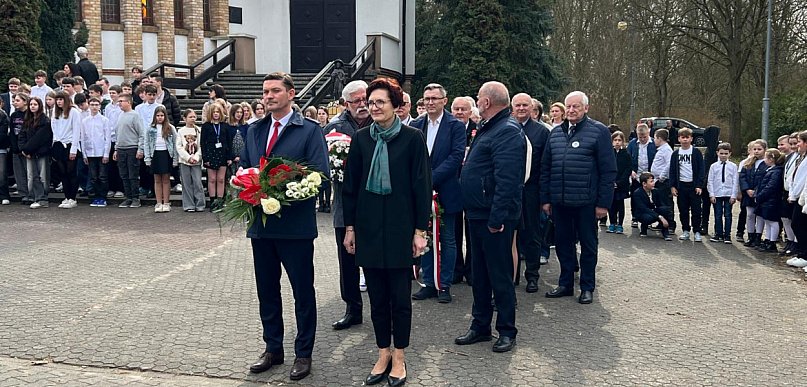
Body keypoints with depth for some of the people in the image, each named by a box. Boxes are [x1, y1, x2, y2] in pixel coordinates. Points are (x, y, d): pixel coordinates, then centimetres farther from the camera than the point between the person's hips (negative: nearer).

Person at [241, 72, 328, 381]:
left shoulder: (310, 130, -5)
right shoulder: (254, 131, 13)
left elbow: (319, 174, -12)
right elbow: (242, 169, 17)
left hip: (295, 224, -5)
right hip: (260, 222, 6)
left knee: (303, 291, 5)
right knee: (266, 290, 15)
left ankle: (303, 353, 19)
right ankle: (272, 348, 30)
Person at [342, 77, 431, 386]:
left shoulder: (412, 138, -5)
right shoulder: (361, 138, 4)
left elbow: (422, 185, -4)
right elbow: (350, 185, 8)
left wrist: (420, 230, -7)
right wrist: (349, 227, 6)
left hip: (399, 227, -3)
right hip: (368, 227, 3)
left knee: (400, 297, 5)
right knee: (377, 297, 10)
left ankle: (399, 358, 20)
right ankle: (383, 355, 24)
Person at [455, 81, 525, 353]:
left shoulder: (508, 132, -17)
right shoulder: (487, 128, 15)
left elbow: (506, 180, -25)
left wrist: (497, 218, -27)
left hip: (494, 217, -10)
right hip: (478, 214, 10)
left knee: (500, 276, 2)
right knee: (480, 274, 17)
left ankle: (507, 331, 15)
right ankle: (480, 326, 28)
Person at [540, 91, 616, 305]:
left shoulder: (598, 131, -4)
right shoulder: (555, 132, 11)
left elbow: (608, 170, -7)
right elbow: (546, 168, 13)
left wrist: (603, 202, -11)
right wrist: (545, 198, 7)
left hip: (586, 201, -4)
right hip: (559, 200, 5)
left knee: (588, 245, 8)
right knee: (563, 243, 12)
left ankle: (587, 287, 19)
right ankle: (565, 284, 26)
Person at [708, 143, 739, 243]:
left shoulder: (733, 166, 1)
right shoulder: (713, 166, 3)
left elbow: (735, 182, 0)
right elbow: (710, 181, 3)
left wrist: (733, 195, -4)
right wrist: (712, 195, -3)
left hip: (729, 194, -1)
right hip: (717, 194, 1)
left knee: (727, 215, 3)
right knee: (718, 215, 6)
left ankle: (727, 235, 10)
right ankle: (718, 234, 15)